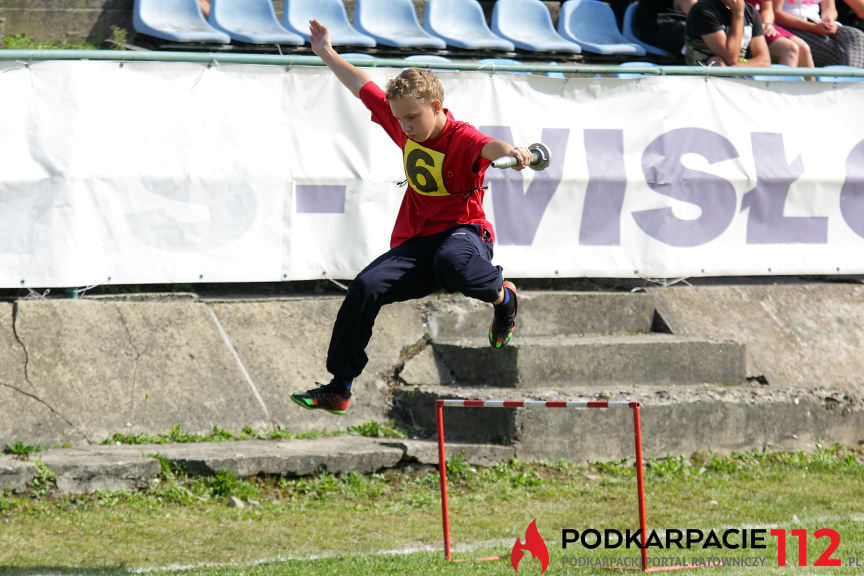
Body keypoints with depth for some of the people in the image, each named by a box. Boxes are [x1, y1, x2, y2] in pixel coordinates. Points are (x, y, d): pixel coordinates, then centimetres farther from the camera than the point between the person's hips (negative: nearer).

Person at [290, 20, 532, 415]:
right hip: (416, 242, 6)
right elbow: (364, 88, 19)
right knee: (365, 288, -15)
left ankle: (501, 295, -6)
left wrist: (508, 151, -65)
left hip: (463, 232, -6)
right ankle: (338, 389, -8)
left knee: (452, 264, -43)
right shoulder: (404, 128, 5)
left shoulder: (461, 138, -16)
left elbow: (486, 146, -41)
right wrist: (327, 54, 27)